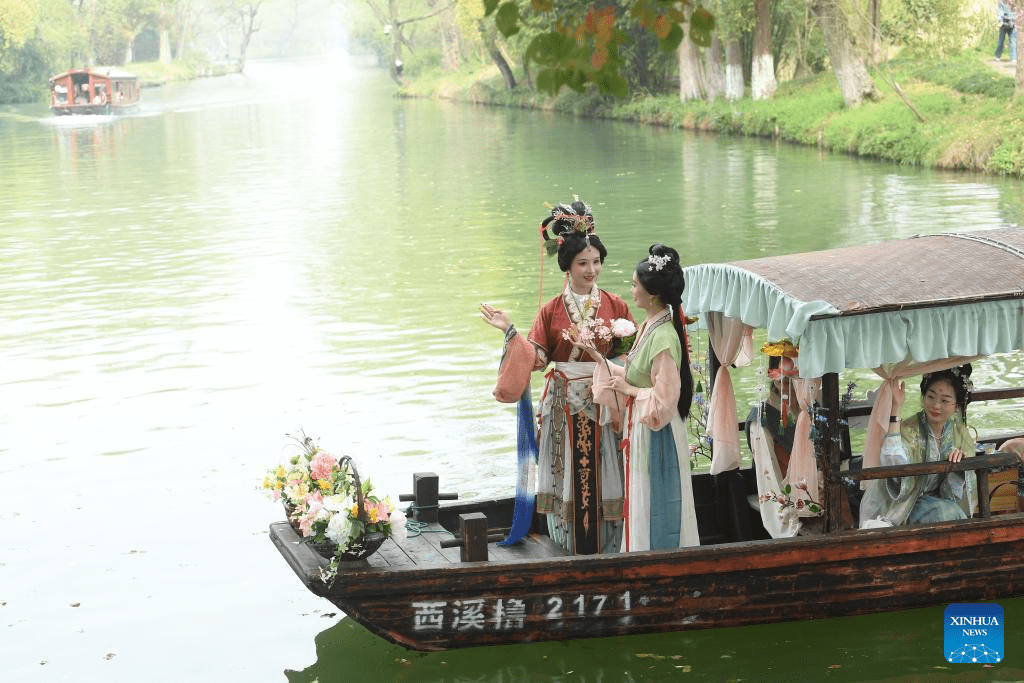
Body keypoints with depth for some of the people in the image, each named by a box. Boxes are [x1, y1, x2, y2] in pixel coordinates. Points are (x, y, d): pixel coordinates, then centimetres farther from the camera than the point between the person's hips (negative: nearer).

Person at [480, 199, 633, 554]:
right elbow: (537, 356, 0)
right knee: (570, 475, 4)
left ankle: (607, 548, 13)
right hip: (566, 405, 0)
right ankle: (571, 544, 14)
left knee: (602, 477, 3)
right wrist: (510, 332, -9)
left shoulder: (615, 305, 2)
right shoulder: (552, 309, 2)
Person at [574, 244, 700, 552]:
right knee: (642, 508, 18)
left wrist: (629, 390, -13)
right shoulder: (649, 327, 6)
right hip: (642, 431, 10)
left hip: (658, 437, -10)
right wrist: (598, 358, 8)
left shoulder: (663, 338, -24)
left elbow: (664, 402, -25)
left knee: (656, 513, 4)